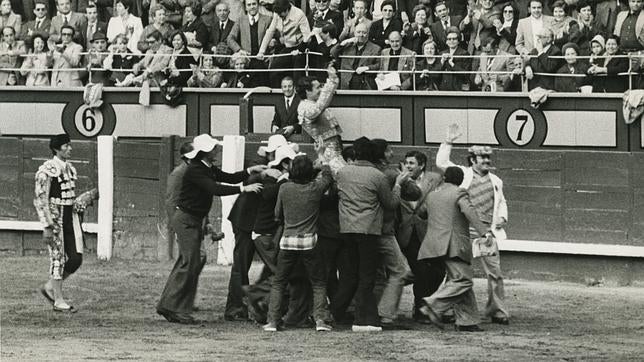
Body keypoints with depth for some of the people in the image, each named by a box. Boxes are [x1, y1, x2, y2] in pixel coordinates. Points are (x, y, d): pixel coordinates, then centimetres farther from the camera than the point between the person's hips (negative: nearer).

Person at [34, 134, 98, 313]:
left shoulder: (70, 169, 13)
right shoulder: (47, 170, -11)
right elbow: (40, 200, -14)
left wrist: (91, 196, 6)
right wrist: (47, 226, -18)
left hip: (71, 216, 7)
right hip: (55, 218, -7)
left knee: (76, 258, 2)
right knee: (58, 258, -2)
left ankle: (50, 287, 21)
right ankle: (59, 301, 6)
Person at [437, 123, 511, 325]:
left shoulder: (495, 181, 16)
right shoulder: (463, 174, 4)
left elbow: (501, 202, 26)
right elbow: (441, 163, -3)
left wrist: (502, 217, 7)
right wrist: (448, 142, -10)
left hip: (488, 233, 3)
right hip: (465, 233, -3)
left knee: (495, 273, -1)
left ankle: (497, 311, 5)